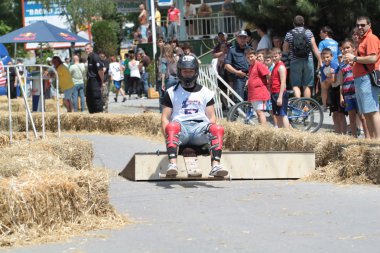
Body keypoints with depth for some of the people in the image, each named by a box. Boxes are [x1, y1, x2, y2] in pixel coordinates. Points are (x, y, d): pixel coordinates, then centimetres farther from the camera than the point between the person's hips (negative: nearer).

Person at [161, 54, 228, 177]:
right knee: (172, 126, -37)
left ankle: (215, 165, -46)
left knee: (218, 129, -31)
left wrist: (211, 130, -7)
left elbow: (211, 117, 15)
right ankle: (172, 163, -53)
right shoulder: (172, 93, 18)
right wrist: (168, 135, -9)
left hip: (200, 126, 1)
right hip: (181, 127, -1)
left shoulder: (205, 92, 22)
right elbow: (165, 118, 10)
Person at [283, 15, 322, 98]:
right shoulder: (308, 32, 2)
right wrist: (320, 61, 2)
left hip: (295, 62, -1)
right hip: (308, 61, 1)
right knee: (307, 86, 8)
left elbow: (285, 50, 6)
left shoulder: (289, 34, 1)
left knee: (296, 85, 4)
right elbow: (314, 48, -1)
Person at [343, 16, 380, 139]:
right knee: (366, 113, 9)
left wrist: (354, 58, -11)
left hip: (368, 79, -11)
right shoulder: (362, 40, 24)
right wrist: (354, 61, 12)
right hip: (359, 80, 11)